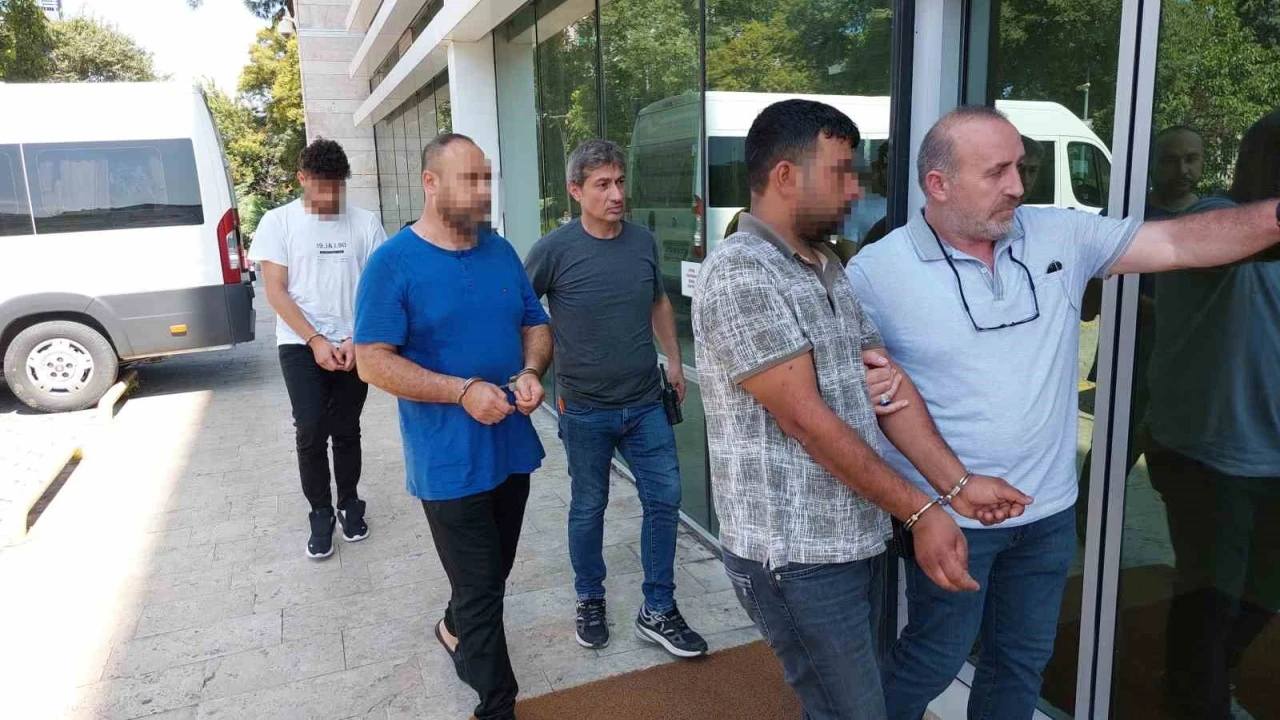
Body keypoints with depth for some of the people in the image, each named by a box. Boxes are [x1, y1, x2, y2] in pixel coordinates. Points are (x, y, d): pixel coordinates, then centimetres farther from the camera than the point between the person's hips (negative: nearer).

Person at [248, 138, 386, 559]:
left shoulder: (365, 224, 0)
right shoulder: (278, 222, -2)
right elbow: (276, 292, -4)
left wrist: (357, 340, -10)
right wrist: (315, 341, -13)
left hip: (353, 345, 1)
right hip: (301, 345, -1)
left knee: (346, 431, 9)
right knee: (311, 432, -6)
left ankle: (350, 506, 26)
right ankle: (321, 515, 10)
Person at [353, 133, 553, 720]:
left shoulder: (501, 252, 5)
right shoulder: (393, 262, -12)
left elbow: (535, 326, 12)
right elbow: (372, 361, -16)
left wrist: (531, 372, -10)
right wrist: (463, 391, -25)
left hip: (513, 446, 6)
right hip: (449, 460, -6)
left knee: (492, 572, 23)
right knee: (482, 588, 2)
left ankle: (456, 630, 52)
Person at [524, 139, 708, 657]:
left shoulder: (643, 241, 2)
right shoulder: (555, 250, -12)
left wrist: (673, 358, 14)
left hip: (646, 404, 4)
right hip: (586, 410, -4)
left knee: (665, 498, 5)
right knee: (588, 508, 11)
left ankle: (657, 612, 21)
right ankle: (590, 602, 33)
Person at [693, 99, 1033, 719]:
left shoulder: (831, 269, 11)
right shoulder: (739, 274, -18)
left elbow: (886, 384, 6)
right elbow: (804, 418, -21)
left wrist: (957, 483, -4)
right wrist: (919, 512, -16)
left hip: (857, 539, 9)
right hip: (796, 555, -8)